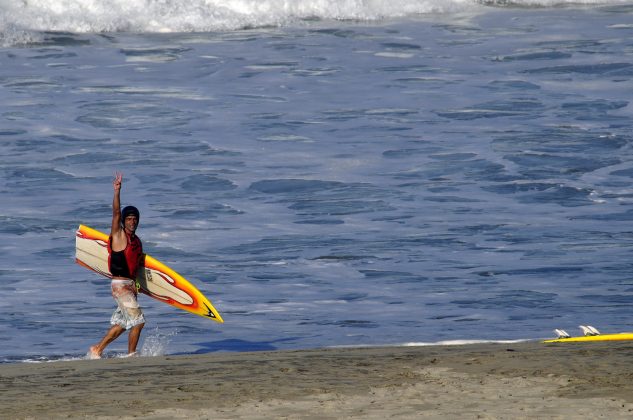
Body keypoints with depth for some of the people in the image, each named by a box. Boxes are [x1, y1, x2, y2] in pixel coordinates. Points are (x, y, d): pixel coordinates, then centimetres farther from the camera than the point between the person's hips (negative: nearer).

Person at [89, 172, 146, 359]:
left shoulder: (136, 241, 14)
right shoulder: (118, 235, -8)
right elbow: (116, 213, -22)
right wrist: (117, 190, -32)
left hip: (130, 285, 8)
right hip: (120, 285, -8)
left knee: (121, 324, 13)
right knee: (138, 321, -9)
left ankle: (97, 350, 22)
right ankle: (131, 355, 2)